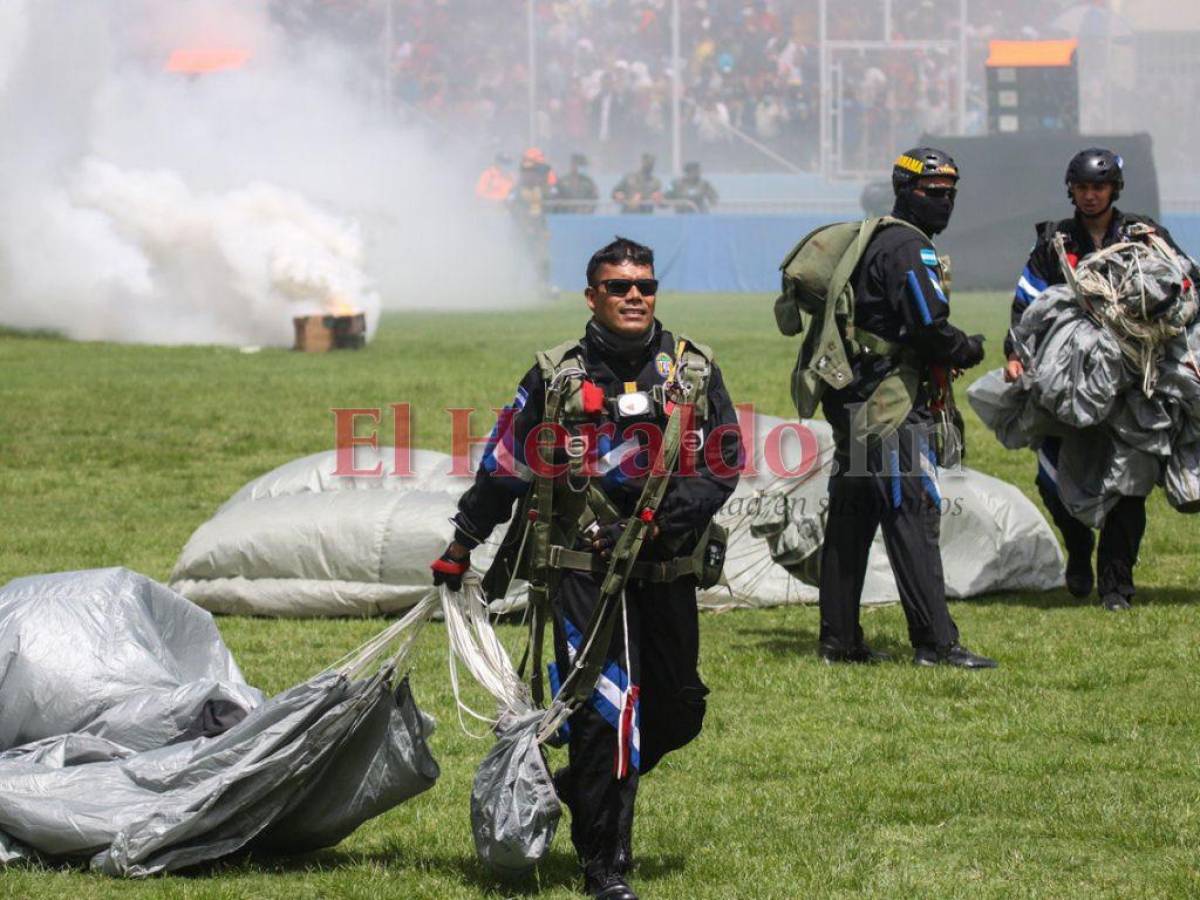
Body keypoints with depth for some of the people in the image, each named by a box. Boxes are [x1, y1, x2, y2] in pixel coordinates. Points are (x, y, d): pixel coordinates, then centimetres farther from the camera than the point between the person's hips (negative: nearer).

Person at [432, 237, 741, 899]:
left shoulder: (693, 371, 5)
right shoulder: (557, 375, 2)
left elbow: (722, 467, 1)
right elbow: (506, 462, 9)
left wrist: (656, 526, -13)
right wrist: (461, 546, 13)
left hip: (668, 567, 3)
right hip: (583, 568, -3)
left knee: (677, 709, 10)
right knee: (606, 705, -11)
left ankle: (581, 787, 36)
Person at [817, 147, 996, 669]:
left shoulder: (872, 241, 19)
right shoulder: (908, 249, -12)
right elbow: (929, 327, -21)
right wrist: (967, 351, -2)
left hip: (851, 404, 10)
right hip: (891, 405, -10)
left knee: (850, 521, 11)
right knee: (913, 515, -10)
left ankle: (839, 640, 16)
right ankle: (936, 643, -13)